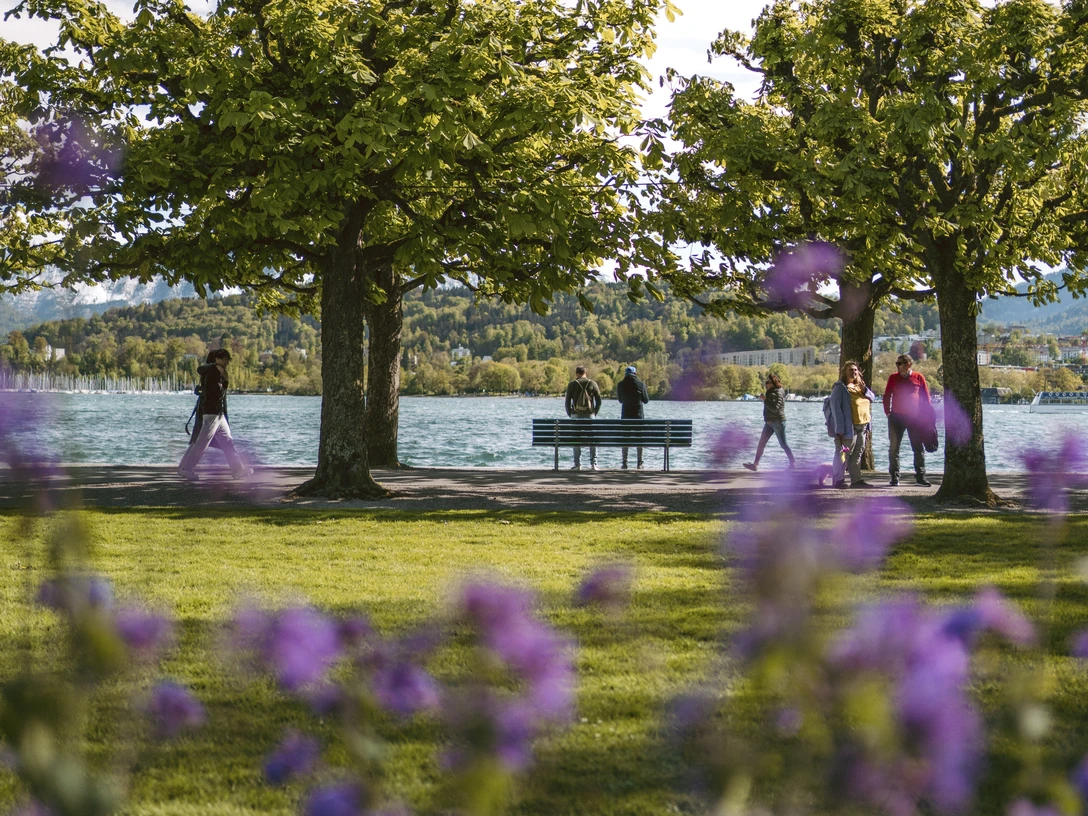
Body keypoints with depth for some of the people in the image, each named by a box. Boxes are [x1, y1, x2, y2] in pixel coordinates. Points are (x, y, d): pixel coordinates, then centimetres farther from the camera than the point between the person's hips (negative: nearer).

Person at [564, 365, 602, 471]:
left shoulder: (572, 384, 0)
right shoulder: (592, 384, 2)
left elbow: (567, 401, -1)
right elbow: (599, 401, 1)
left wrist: (570, 414, 9)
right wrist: (594, 413, 10)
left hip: (576, 415, -1)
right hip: (590, 415, 1)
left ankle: (577, 464, 0)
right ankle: (593, 464, 1)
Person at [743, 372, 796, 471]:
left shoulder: (778, 393, -15)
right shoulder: (770, 392, 13)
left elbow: (775, 408, -24)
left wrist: (765, 400, -20)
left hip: (777, 421, -9)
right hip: (769, 422, 9)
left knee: (783, 444, -1)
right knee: (761, 443, 4)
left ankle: (793, 462, 12)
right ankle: (755, 464, 3)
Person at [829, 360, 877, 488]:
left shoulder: (859, 386, 19)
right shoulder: (840, 387, -7)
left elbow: (872, 397, 14)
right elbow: (836, 408, -14)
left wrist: (864, 389, -6)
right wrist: (840, 429, -20)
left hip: (862, 427, 8)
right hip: (849, 428, -8)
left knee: (858, 454, 11)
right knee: (843, 454, -5)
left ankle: (856, 479, 16)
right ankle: (838, 480, 1)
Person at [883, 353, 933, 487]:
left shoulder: (918, 378, 2)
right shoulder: (893, 378, 6)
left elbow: (926, 397, 6)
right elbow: (886, 396, 10)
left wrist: (925, 415, 0)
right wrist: (888, 412, 1)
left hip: (915, 417, -1)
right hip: (896, 417, 1)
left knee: (918, 448, 2)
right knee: (894, 448, 1)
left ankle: (920, 476, 8)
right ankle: (894, 477, 8)